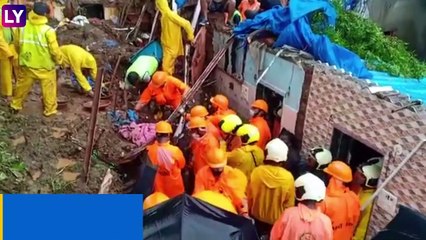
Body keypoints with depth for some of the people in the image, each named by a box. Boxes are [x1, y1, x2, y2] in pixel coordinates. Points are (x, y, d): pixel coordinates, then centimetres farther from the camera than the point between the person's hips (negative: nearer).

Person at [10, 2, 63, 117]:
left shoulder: (22, 27, -8)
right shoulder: (48, 31, -22)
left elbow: (17, 44, 6)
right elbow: (54, 50, -18)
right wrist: (59, 60, 1)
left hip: (27, 64, 4)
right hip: (45, 66, -4)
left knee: (22, 85, 22)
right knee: (48, 88, 12)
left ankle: (16, 105, 38)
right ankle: (50, 110, 22)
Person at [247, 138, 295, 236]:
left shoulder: (256, 172, -21)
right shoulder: (288, 177, -25)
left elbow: (249, 196, -7)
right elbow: (289, 204, -13)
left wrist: (250, 212, 11)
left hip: (258, 217, 1)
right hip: (277, 220, -1)